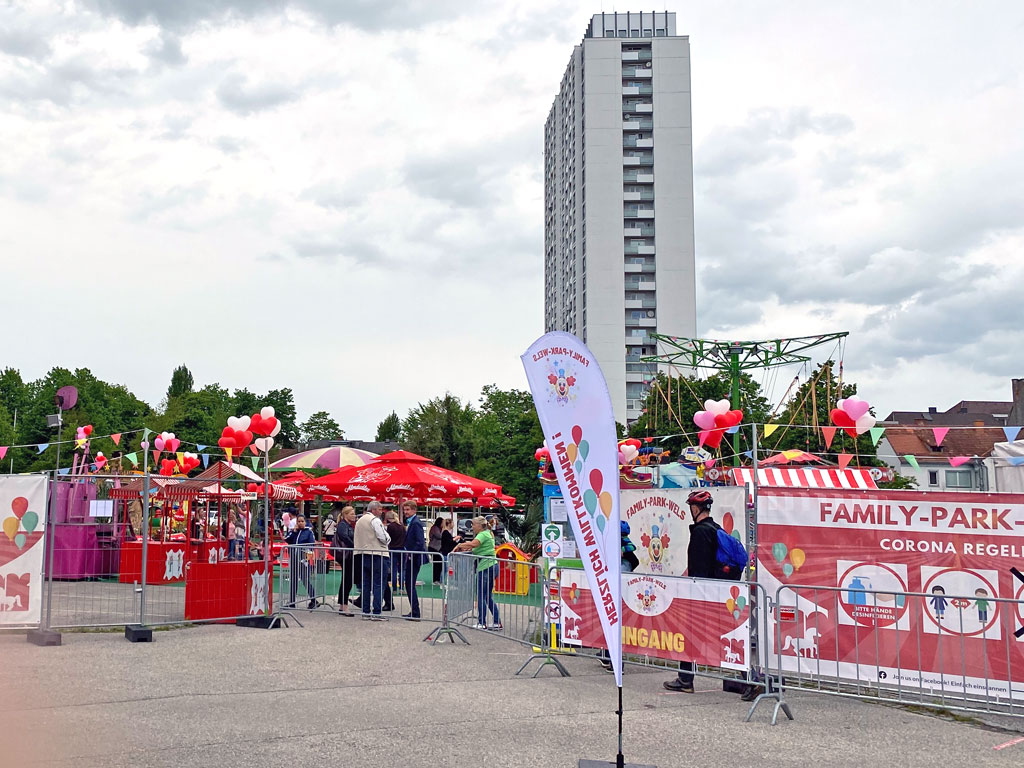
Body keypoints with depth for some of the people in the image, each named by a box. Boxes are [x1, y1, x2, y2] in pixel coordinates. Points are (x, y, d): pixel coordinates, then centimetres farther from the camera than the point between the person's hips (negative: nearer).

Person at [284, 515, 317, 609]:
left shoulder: (308, 532, 3)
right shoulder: (293, 531, 13)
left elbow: (312, 544, -5)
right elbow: (287, 540, -2)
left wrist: (308, 551, -20)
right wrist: (294, 531, -7)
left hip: (303, 559, -4)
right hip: (293, 559, 5)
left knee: (306, 580, -8)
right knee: (293, 581, 10)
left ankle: (313, 600, 1)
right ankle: (292, 602, 18)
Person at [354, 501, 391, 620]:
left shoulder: (359, 521, 16)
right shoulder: (375, 520, -10)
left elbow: (357, 538, 19)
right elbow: (384, 538, -15)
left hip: (363, 555, 8)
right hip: (376, 556, -8)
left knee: (366, 585, 11)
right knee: (378, 585, -6)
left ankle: (365, 612, 13)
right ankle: (376, 613, -9)